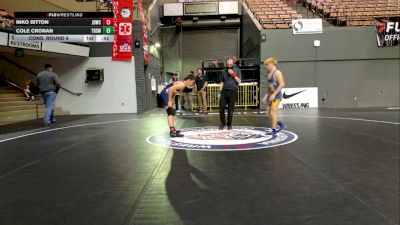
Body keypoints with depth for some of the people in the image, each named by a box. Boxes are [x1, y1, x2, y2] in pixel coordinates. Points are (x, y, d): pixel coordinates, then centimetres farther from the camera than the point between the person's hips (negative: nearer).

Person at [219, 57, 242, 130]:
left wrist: (233, 74, -12)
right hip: (224, 91, 2)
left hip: (233, 91, -2)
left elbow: (239, 81, -2)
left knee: (231, 109, 3)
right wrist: (220, 92, 7)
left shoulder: (237, 70, 3)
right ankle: (222, 123, 14)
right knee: (221, 108, -2)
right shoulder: (224, 71, 10)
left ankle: (229, 124, 16)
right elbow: (222, 82, 14)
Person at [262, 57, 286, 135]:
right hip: (270, 95, 9)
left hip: (277, 96, -9)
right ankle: (280, 124, 26)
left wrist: (274, 94, -21)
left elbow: (282, 84, -21)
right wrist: (267, 95, 16)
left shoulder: (277, 72, -13)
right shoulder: (268, 73, 13)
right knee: (268, 113, 8)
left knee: (272, 112, -7)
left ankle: (274, 130, 6)